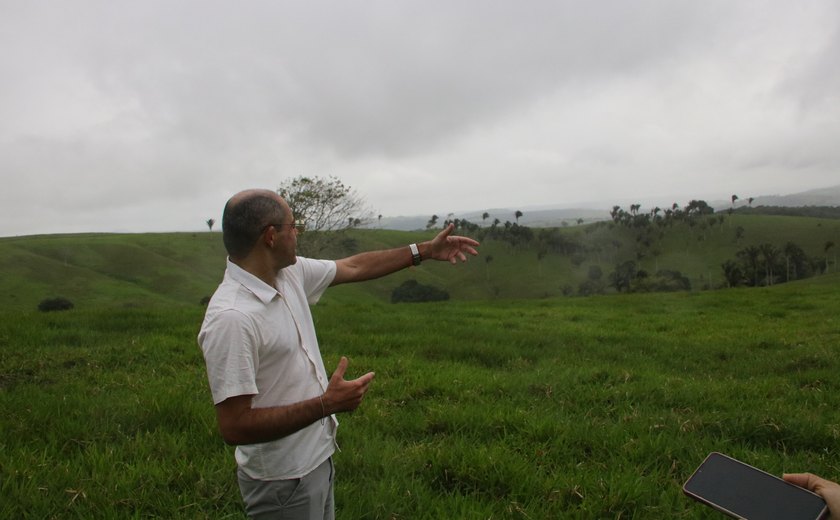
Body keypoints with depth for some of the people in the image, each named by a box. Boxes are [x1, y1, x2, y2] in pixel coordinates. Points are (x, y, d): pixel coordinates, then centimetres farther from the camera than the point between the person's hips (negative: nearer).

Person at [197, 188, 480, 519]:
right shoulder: (229, 317, -29)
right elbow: (234, 427, -27)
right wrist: (327, 404, -26)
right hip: (283, 481, -8)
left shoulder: (289, 273, -3)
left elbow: (355, 267, 9)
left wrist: (425, 251, 12)